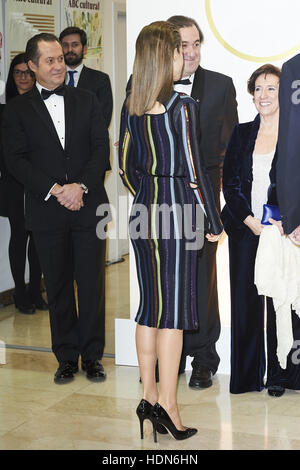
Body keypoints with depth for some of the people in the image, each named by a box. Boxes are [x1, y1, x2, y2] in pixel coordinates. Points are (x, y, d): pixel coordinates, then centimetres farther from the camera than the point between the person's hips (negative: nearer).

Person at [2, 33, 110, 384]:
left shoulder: (86, 101, 10)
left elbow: (101, 147, 3)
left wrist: (81, 185, -12)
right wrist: (55, 190, -14)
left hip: (88, 207, 1)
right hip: (47, 211, -1)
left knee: (92, 284, 3)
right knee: (58, 288, 7)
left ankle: (92, 355, 16)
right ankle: (67, 357, 19)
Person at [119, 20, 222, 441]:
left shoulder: (130, 106, 6)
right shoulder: (181, 106, -14)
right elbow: (193, 172, -15)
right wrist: (215, 223, -6)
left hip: (143, 212, 7)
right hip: (176, 212, -7)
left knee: (150, 305, 13)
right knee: (174, 310, 0)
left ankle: (149, 397, 22)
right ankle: (168, 406, 7)